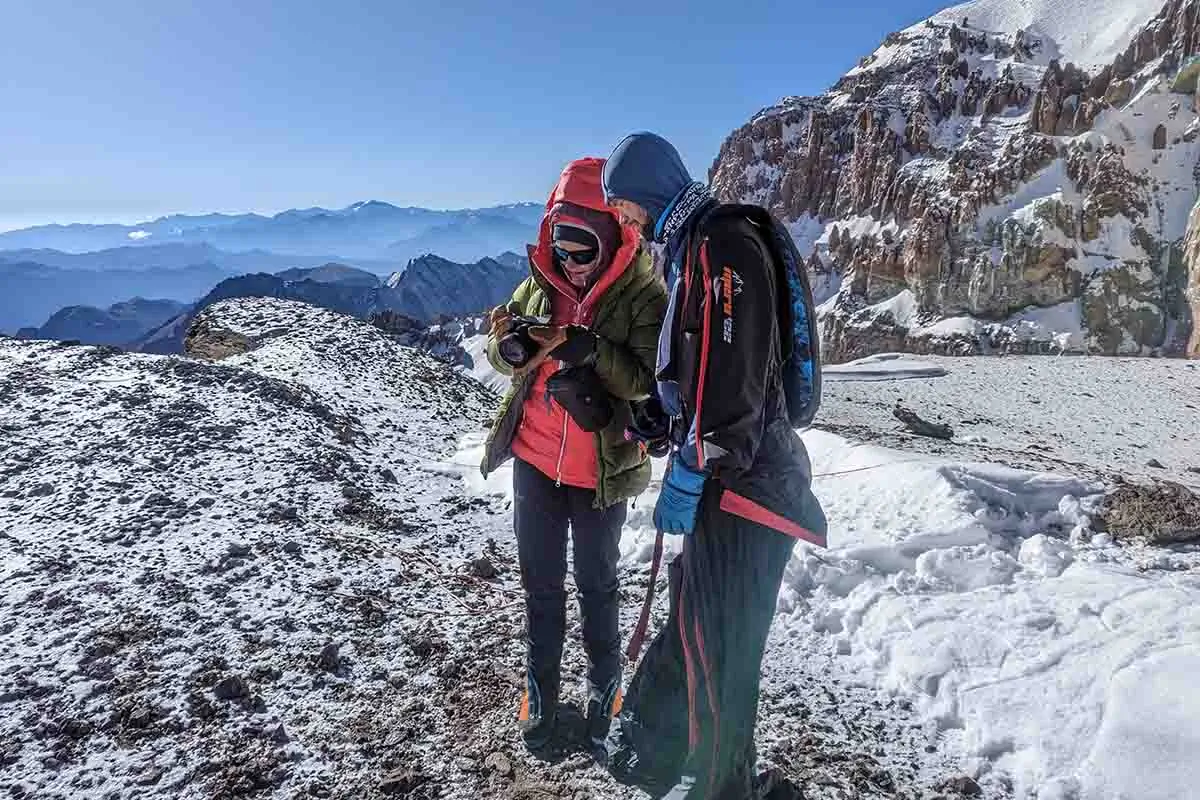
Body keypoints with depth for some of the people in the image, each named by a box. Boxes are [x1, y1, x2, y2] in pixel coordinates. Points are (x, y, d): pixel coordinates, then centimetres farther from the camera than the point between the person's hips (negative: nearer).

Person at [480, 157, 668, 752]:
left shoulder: (643, 293, -12)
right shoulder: (544, 279, 2)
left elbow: (647, 381, -17)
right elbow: (502, 359, 5)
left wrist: (591, 350, -31)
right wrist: (508, 341, -18)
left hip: (601, 468, -4)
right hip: (535, 458, 4)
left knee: (596, 584, 13)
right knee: (540, 581, 15)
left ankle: (604, 690, 35)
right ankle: (540, 691, 33)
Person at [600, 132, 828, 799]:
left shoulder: (723, 242, -15)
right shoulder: (692, 245, 17)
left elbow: (732, 375, -23)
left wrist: (689, 474, -20)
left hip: (740, 485, -10)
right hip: (722, 478, 10)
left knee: (717, 649, 4)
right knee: (692, 623, 21)